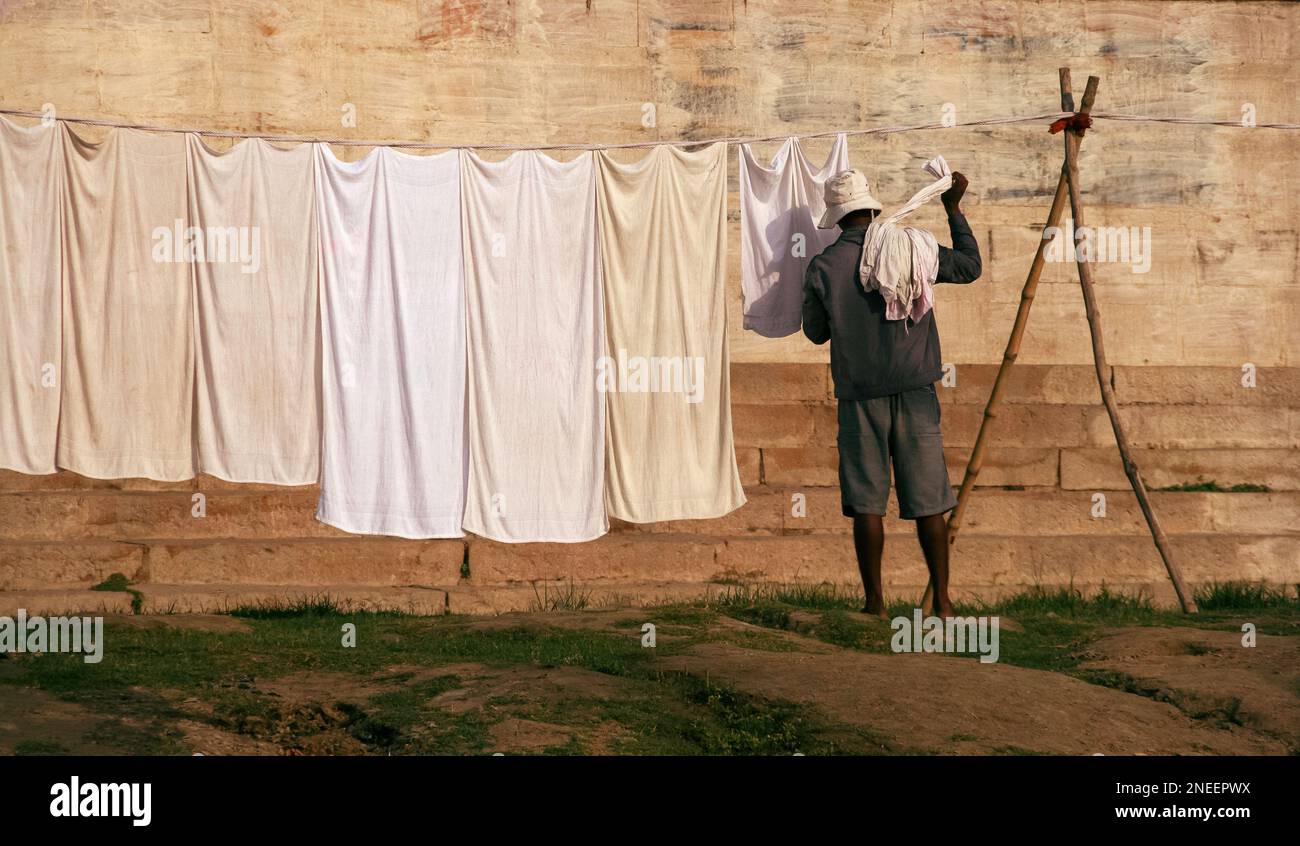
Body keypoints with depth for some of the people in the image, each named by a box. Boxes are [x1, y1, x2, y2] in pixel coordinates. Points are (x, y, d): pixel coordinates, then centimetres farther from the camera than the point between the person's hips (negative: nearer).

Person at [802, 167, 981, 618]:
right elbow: (970, 266, 15)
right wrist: (953, 209, 23)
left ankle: (875, 601, 6)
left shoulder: (823, 267, -2)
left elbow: (816, 331, 10)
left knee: (867, 502, 4)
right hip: (915, 391, 1)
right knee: (927, 500, 6)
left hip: (860, 395, -1)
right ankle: (941, 599, 9)